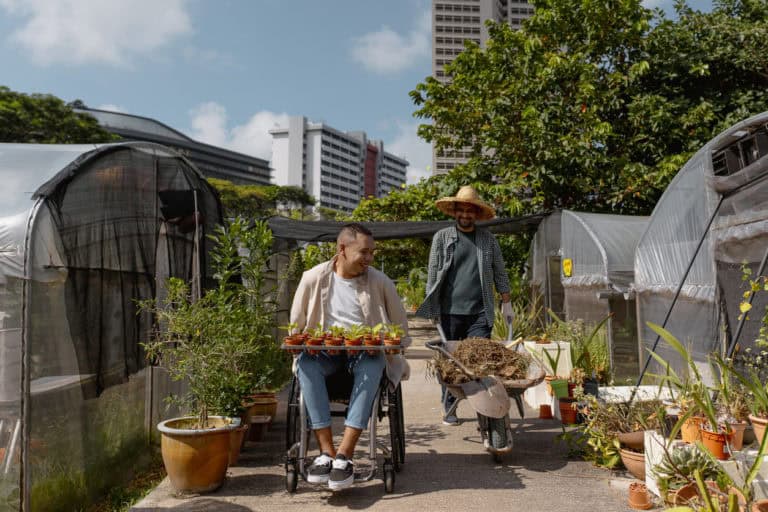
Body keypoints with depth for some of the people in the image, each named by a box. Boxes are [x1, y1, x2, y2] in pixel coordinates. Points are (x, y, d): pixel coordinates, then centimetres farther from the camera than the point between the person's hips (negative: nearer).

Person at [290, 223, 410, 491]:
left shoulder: (380, 282, -1)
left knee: (373, 365, -35)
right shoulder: (313, 278, -1)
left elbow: (401, 330, 10)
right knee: (306, 363, -32)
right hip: (325, 352, 1)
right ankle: (327, 451, -30)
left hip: (367, 352, -1)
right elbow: (296, 326, 10)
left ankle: (344, 455, -35)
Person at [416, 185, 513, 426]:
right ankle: (449, 408, 18)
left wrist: (506, 303, 10)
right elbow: (432, 275, 5)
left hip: (480, 312, 1)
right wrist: (432, 308, 1)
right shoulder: (442, 237, 5)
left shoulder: (488, 239, 10)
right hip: (450, 311, 0)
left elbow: (500, 273, 14)